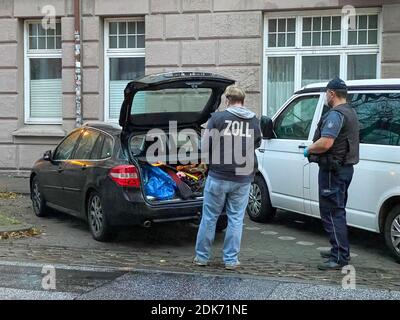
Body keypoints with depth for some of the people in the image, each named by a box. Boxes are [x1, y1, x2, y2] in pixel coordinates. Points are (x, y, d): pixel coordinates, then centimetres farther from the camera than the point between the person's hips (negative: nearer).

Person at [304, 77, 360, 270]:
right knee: (337, 212, 19)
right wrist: (313, 149, 22)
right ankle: (338, 250, 29)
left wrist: (308, 150, -11)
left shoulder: (335, 114, -18)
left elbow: (325, 143, -29)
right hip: (345, 167, 11)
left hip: (333, 171, -11)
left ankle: (340, 258, -6)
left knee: (332, 213, -7)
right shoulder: (350, 113, 17)